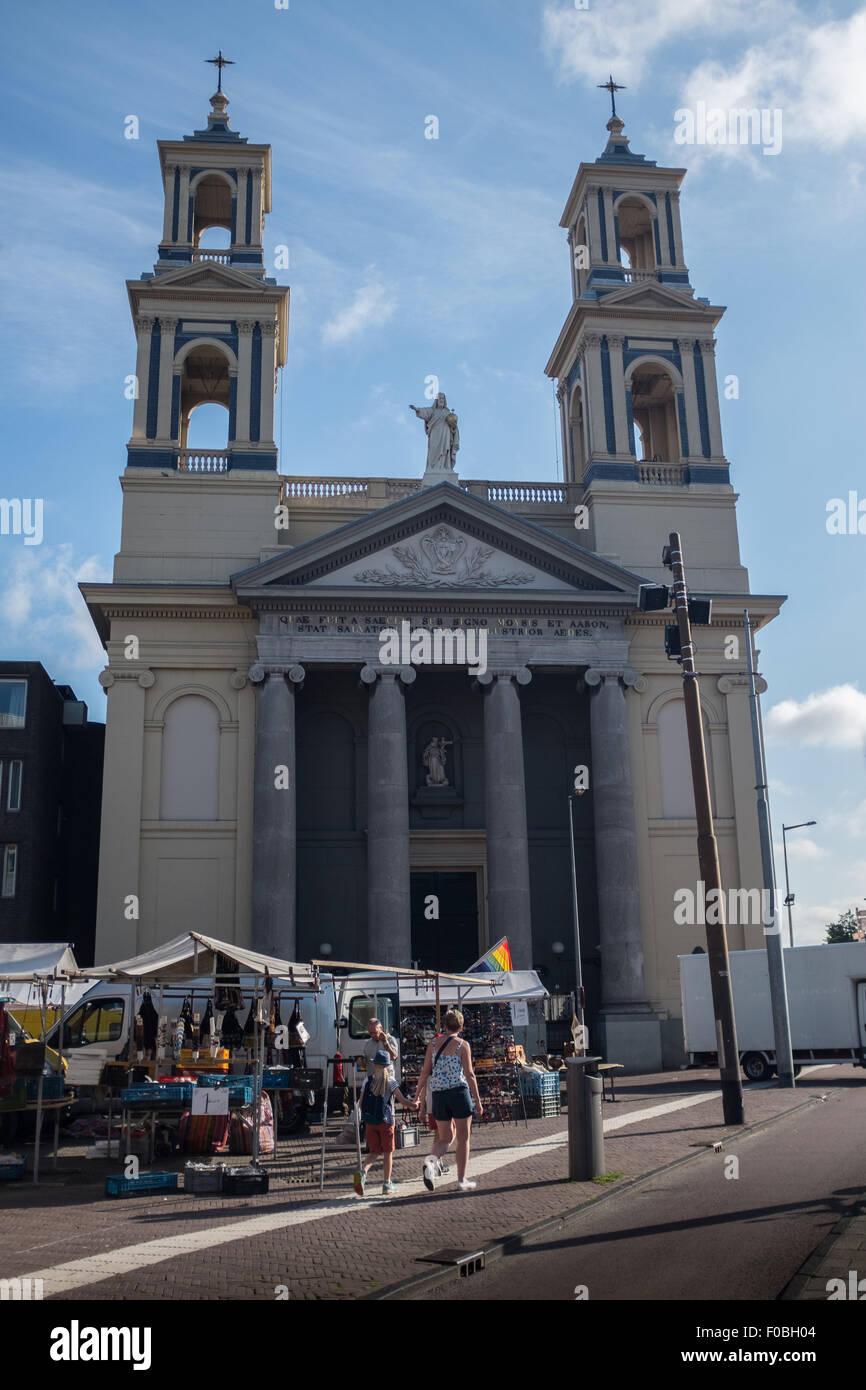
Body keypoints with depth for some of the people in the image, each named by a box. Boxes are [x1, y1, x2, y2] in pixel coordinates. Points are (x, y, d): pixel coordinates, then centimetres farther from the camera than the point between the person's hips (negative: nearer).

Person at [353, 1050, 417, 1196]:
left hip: (370, 1122, 2)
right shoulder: (391, 1082, -5)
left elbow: (361, 1103, 4)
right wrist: (413, 1105, 10)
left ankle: (362, 1171, -18)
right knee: (388, 1152, 10)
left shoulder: (367, 1081, 2)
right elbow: (402, 1100, -7)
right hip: (386, 1121, -2)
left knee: (374, 1153, 10)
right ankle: (387, 1184, 12)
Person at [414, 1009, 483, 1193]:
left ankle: (431, 1160, -17)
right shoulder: (462, 1045, -3)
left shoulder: (434, 1044, 8)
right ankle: (462, 1181, 9)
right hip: (459, 1092, -4)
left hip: (439, 1095, 4)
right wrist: (478, 1101, -2)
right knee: (463, 1138, 9)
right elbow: (469, 1074, -6)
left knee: (445, 1138, 13)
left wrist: (418, 1094, 17)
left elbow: (425, 1072, 6)